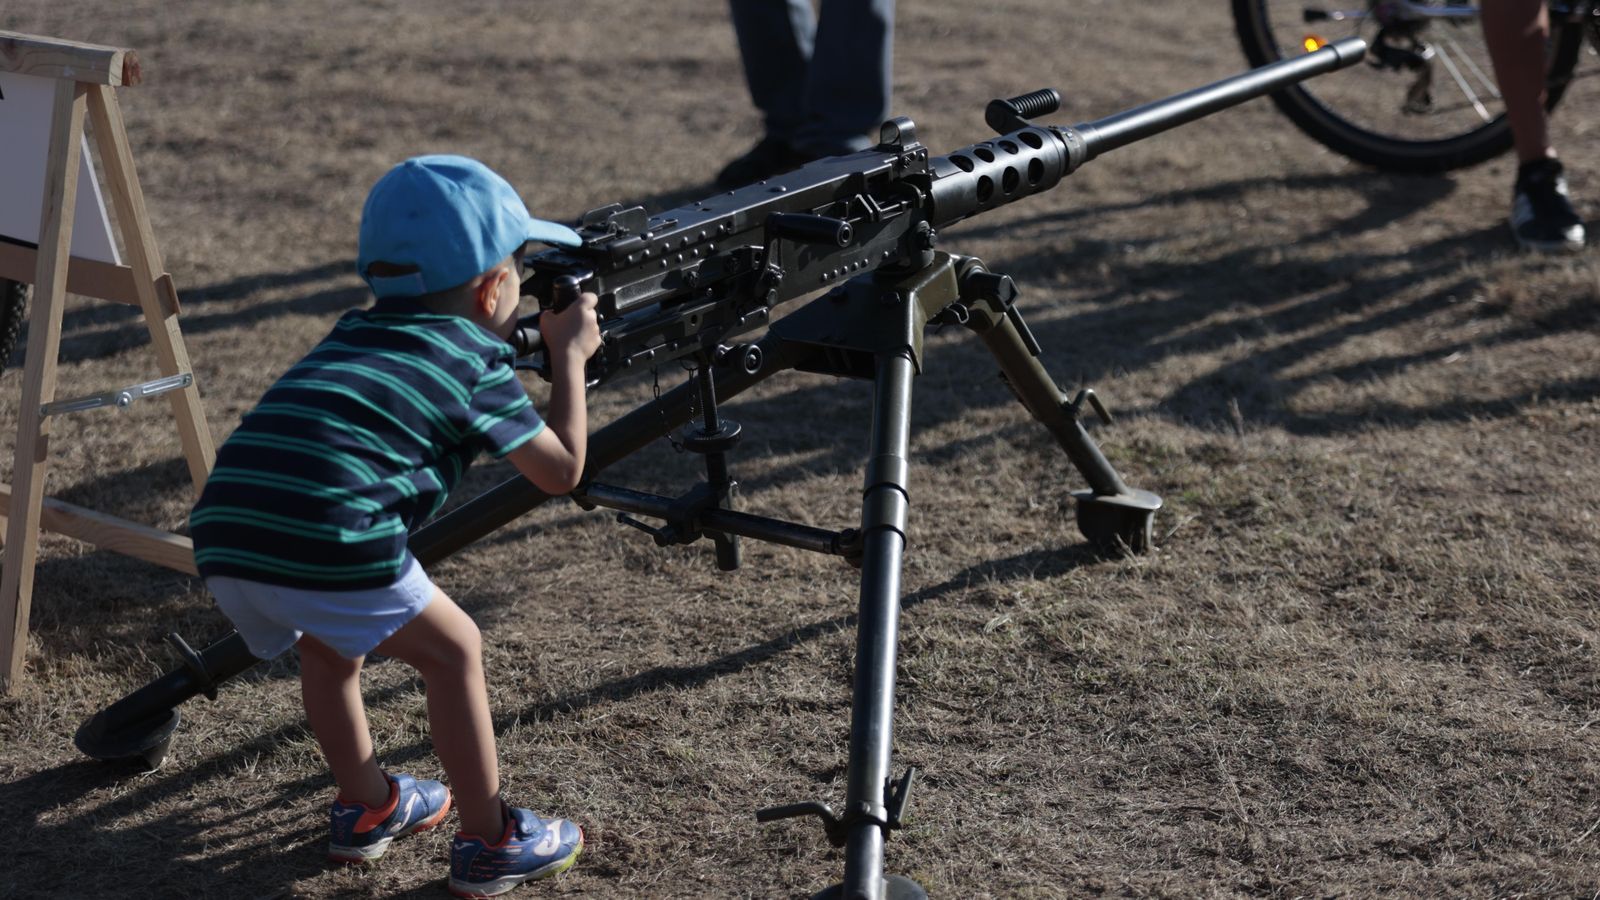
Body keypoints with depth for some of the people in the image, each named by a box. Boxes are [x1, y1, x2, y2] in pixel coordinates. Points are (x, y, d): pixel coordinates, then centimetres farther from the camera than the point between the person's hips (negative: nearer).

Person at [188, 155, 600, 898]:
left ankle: (366, 807, 44)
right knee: (453, 651, 14)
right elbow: (561, 469, 18)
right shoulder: (476, 358, 10)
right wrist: (568, 355, 30)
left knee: (328, 649, 32)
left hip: (223, 536, 7)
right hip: (328, 543, -7)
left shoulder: (356, 331, 28)